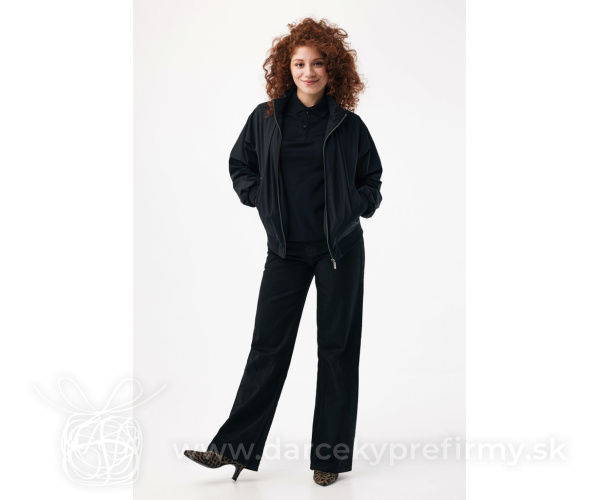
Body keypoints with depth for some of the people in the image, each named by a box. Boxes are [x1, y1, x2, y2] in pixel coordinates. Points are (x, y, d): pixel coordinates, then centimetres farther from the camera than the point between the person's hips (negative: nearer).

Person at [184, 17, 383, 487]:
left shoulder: (349, 125, 1)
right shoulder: (265, 118, 3)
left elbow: (372, 176, 15)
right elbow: (240, 165, 15)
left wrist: (359, 205, -2)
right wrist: (261, 197, 1)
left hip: (339, 248, -1)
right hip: (286, 249, 1)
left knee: (336, 346, 5)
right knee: (268, 345, 2)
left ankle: (331, 455, 15)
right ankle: (234, 446, 11)